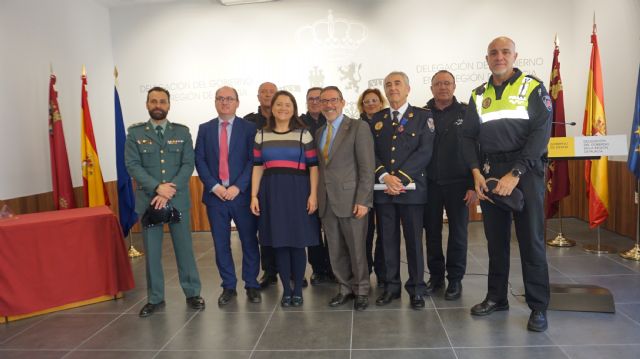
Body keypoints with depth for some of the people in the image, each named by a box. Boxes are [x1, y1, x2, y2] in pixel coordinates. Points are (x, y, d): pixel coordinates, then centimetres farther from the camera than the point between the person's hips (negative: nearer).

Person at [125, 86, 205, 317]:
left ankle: (192, 293, 20)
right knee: (152, 251, 7)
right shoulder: (135, 133, 4)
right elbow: (133, 165, -5)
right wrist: (157, 188, -18)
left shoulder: (182, 132, 5)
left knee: (184, 247, 7)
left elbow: (188, 164, -3)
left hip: (178, 200, 0)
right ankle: (155, 298, 19)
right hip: (148, 200, 0)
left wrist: (170, 190, -15)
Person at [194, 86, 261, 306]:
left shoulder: (249, 128, 2)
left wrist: (238, 187, -13)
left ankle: (251, 285, 18)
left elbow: (253, 161, -4)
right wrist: (214, 186, -9)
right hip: (215, 195, 2)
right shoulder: (205, 129, 10)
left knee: (249, 241, 5)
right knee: (221, 244, 8)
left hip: (242, 194, -2)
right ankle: (228, 286, 21)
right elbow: (199, 160, 4)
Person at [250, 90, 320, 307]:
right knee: (279, 242, 5)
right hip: (272, 192, 2)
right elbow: (257, 166, 7)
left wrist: (313, 194, -9)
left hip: (298, 191, -2)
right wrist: (254, 195, 0)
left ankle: (298, 289, 16)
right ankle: (286, 289, 17)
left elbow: (313, 166, -1)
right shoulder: (261, 135, 9)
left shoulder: (303, 134, 2)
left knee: (298, 242, 2)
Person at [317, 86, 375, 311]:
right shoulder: (319, 132, 15)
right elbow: (320, 167, 14)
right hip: (326, 201, 5)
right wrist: (317, 197, 6)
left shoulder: (358, 127, -5)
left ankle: (361, 291, 24)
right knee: (336, 251, 12)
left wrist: (363, 200, -16)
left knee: (357, 249, 6)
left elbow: (367, 167, -10)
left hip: (351, 199, -5)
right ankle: (345, 288, 28)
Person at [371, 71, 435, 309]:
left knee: (414, 240, 4)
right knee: (388, 240, 8)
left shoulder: (423, 116, 4)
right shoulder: (376, 119, 13)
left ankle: (416, 288, 17)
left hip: (412, 189, -2)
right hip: (382, 189, 3)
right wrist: (385, 177, -13)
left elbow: (424, 152, -7)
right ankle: (391, 286, 20)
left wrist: (401, 178, -16)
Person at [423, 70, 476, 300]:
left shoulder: (466, 113, 0)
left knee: (458, 232, 6)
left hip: (458, 183, -1)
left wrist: (473, 185, -7)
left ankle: (455, 279, 19)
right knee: (432, 232, 9)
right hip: (430, 183, 2)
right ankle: (435, 276, 23)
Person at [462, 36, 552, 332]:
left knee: (531, 239, -1)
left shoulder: (533, 88, 1)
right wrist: (476, 172, -5)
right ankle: (496, 297, 24)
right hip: (489, 173, 4)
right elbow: (468, 136, 10)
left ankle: (538, 306, 10)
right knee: (495, 238, 11)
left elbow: (541, 133, -9)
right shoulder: (479, 95, 13)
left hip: (525, 171, -4)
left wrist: (516, 173, -17)